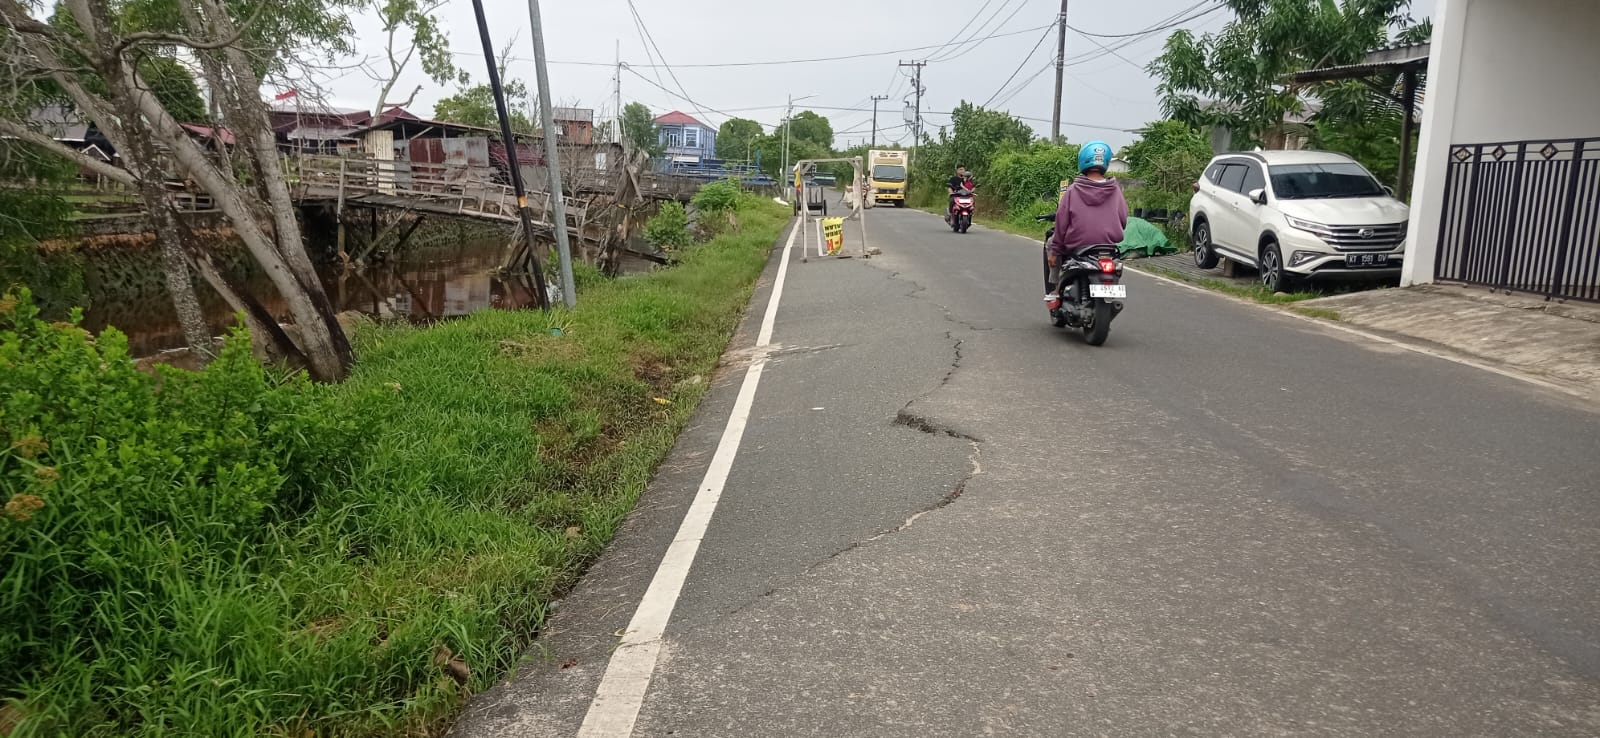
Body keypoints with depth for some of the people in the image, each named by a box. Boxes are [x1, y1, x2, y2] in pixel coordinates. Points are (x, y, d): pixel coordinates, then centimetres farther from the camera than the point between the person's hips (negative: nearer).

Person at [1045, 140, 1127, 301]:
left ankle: (1053, 289, 17)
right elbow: (1123, 221, 3)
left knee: (1050, 243, 25)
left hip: (1076, 250, -2)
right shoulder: (1115, 190, -3)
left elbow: (1062, 224, -7)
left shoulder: (1073, 191, -9)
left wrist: (1054, 251, 2)